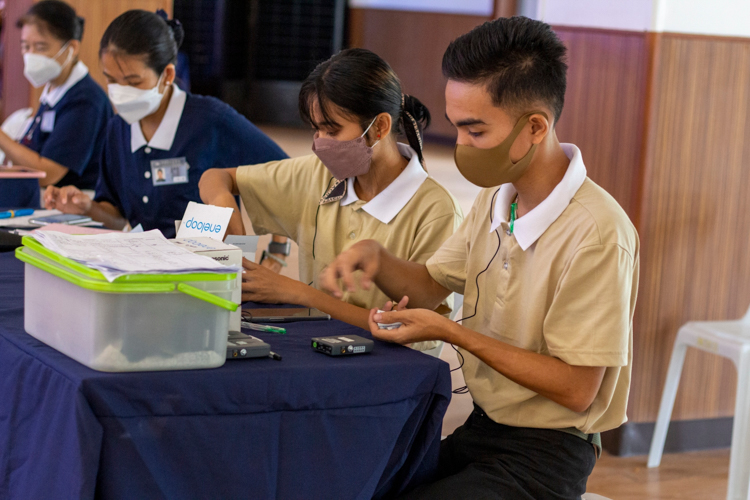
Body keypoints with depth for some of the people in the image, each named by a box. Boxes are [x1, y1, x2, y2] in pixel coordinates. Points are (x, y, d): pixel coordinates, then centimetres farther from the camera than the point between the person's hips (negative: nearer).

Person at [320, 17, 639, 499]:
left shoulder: (597, 235, -24)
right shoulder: (498, 198, 3)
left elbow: (576, 390, -21)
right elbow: (432, 285, 16)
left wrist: (450, 332, -19)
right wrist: (375, 257, -7)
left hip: (544, 456, -7)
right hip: (482, 425, 8)